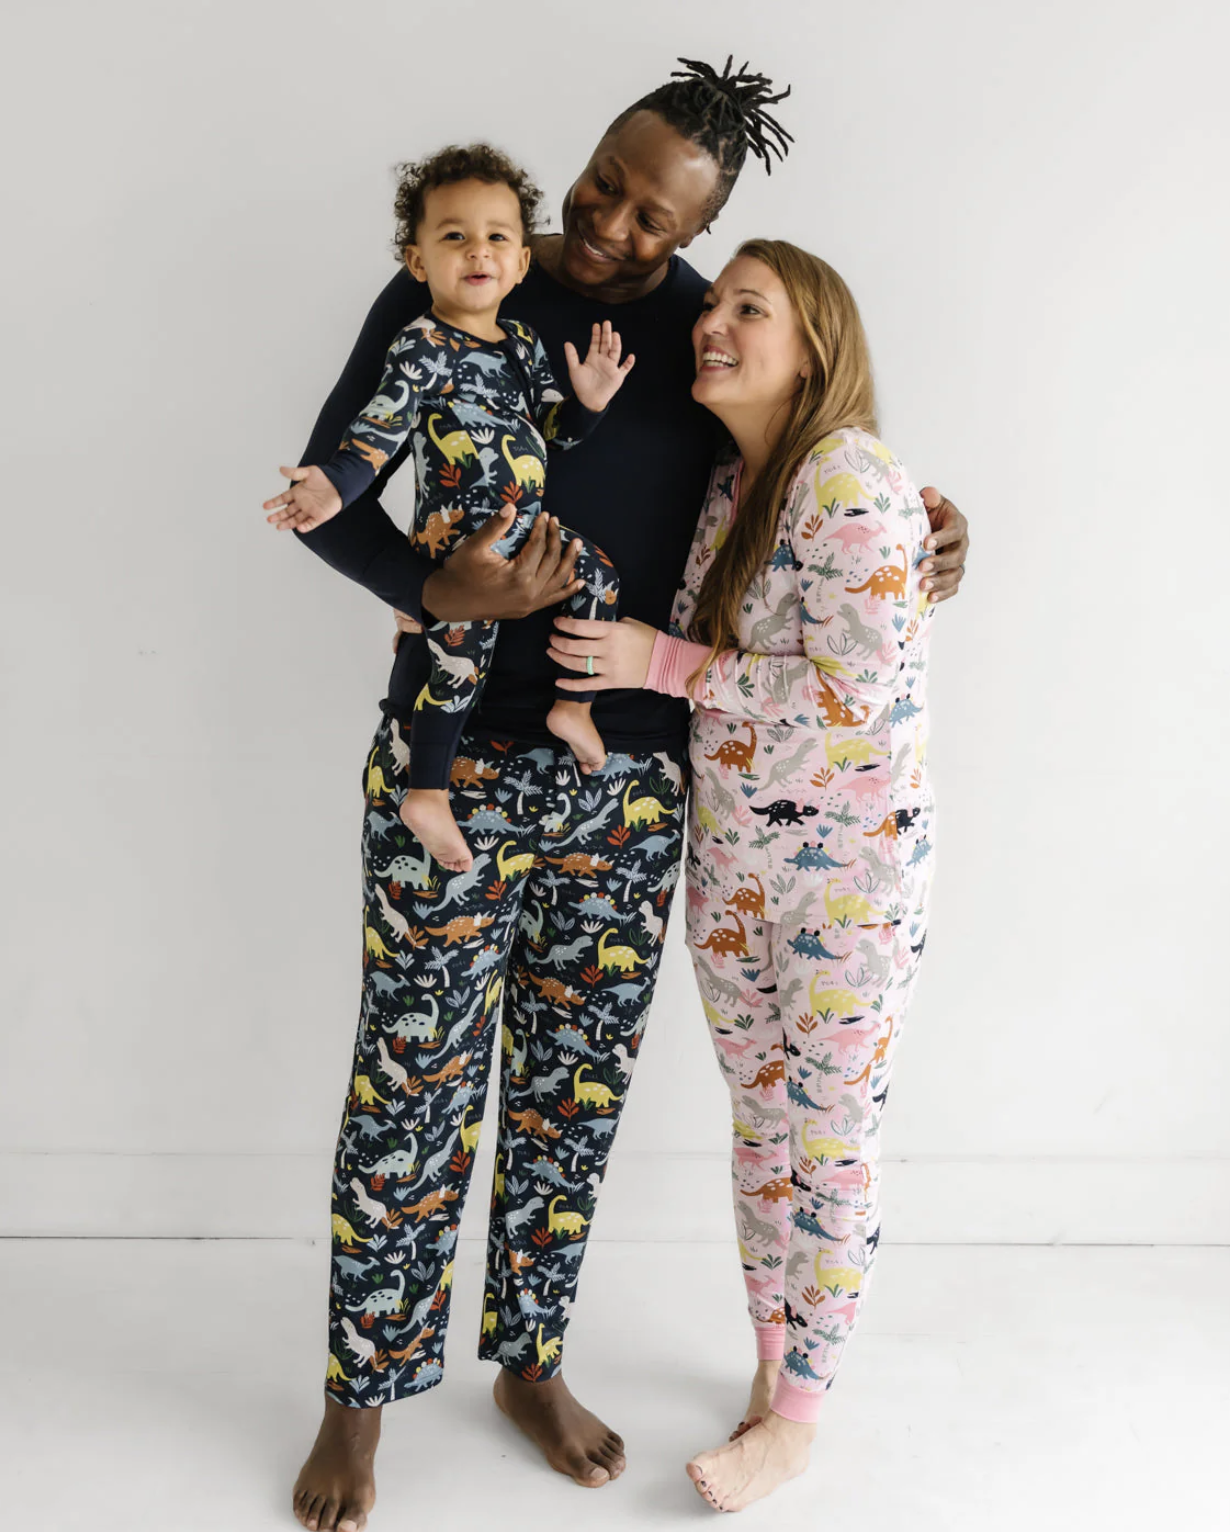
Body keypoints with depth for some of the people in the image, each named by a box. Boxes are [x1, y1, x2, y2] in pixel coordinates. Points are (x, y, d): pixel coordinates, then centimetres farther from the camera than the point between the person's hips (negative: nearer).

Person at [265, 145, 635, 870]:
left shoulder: (524, 341, 9)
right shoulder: (424, 346, -13)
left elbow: (554, 428, 15)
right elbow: (382, 424, -21)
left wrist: (587, 401, -5)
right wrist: (336, 483, -37)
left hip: (528, 526, 7)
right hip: (458, 538, -7)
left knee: (601, 578, 3)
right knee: (461, 656, -3)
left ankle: (573, 704, 20)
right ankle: (428, 792, 9)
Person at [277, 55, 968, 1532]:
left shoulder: (712, 331, 3)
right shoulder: (446, 298, -4)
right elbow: (328, 495, -2)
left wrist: (923, 518, -1)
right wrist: (439, 591, -20)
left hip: (634, 770, 3)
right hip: (456, 753, -2)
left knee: (579, 1075, 11)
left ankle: (531, 1363, 32)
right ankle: (360, 1401, 22)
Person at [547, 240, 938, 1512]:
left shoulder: (846, 481, -19)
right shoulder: (722, 477, 5)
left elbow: (854, 690, -23)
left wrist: (665, 664, -18)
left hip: (848, 867, -7)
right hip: (729, 858, 7)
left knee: (828, 1134, 7)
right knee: (758, 1117, 17)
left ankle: (796, 1418, 24)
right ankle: (772, 1366, 37)